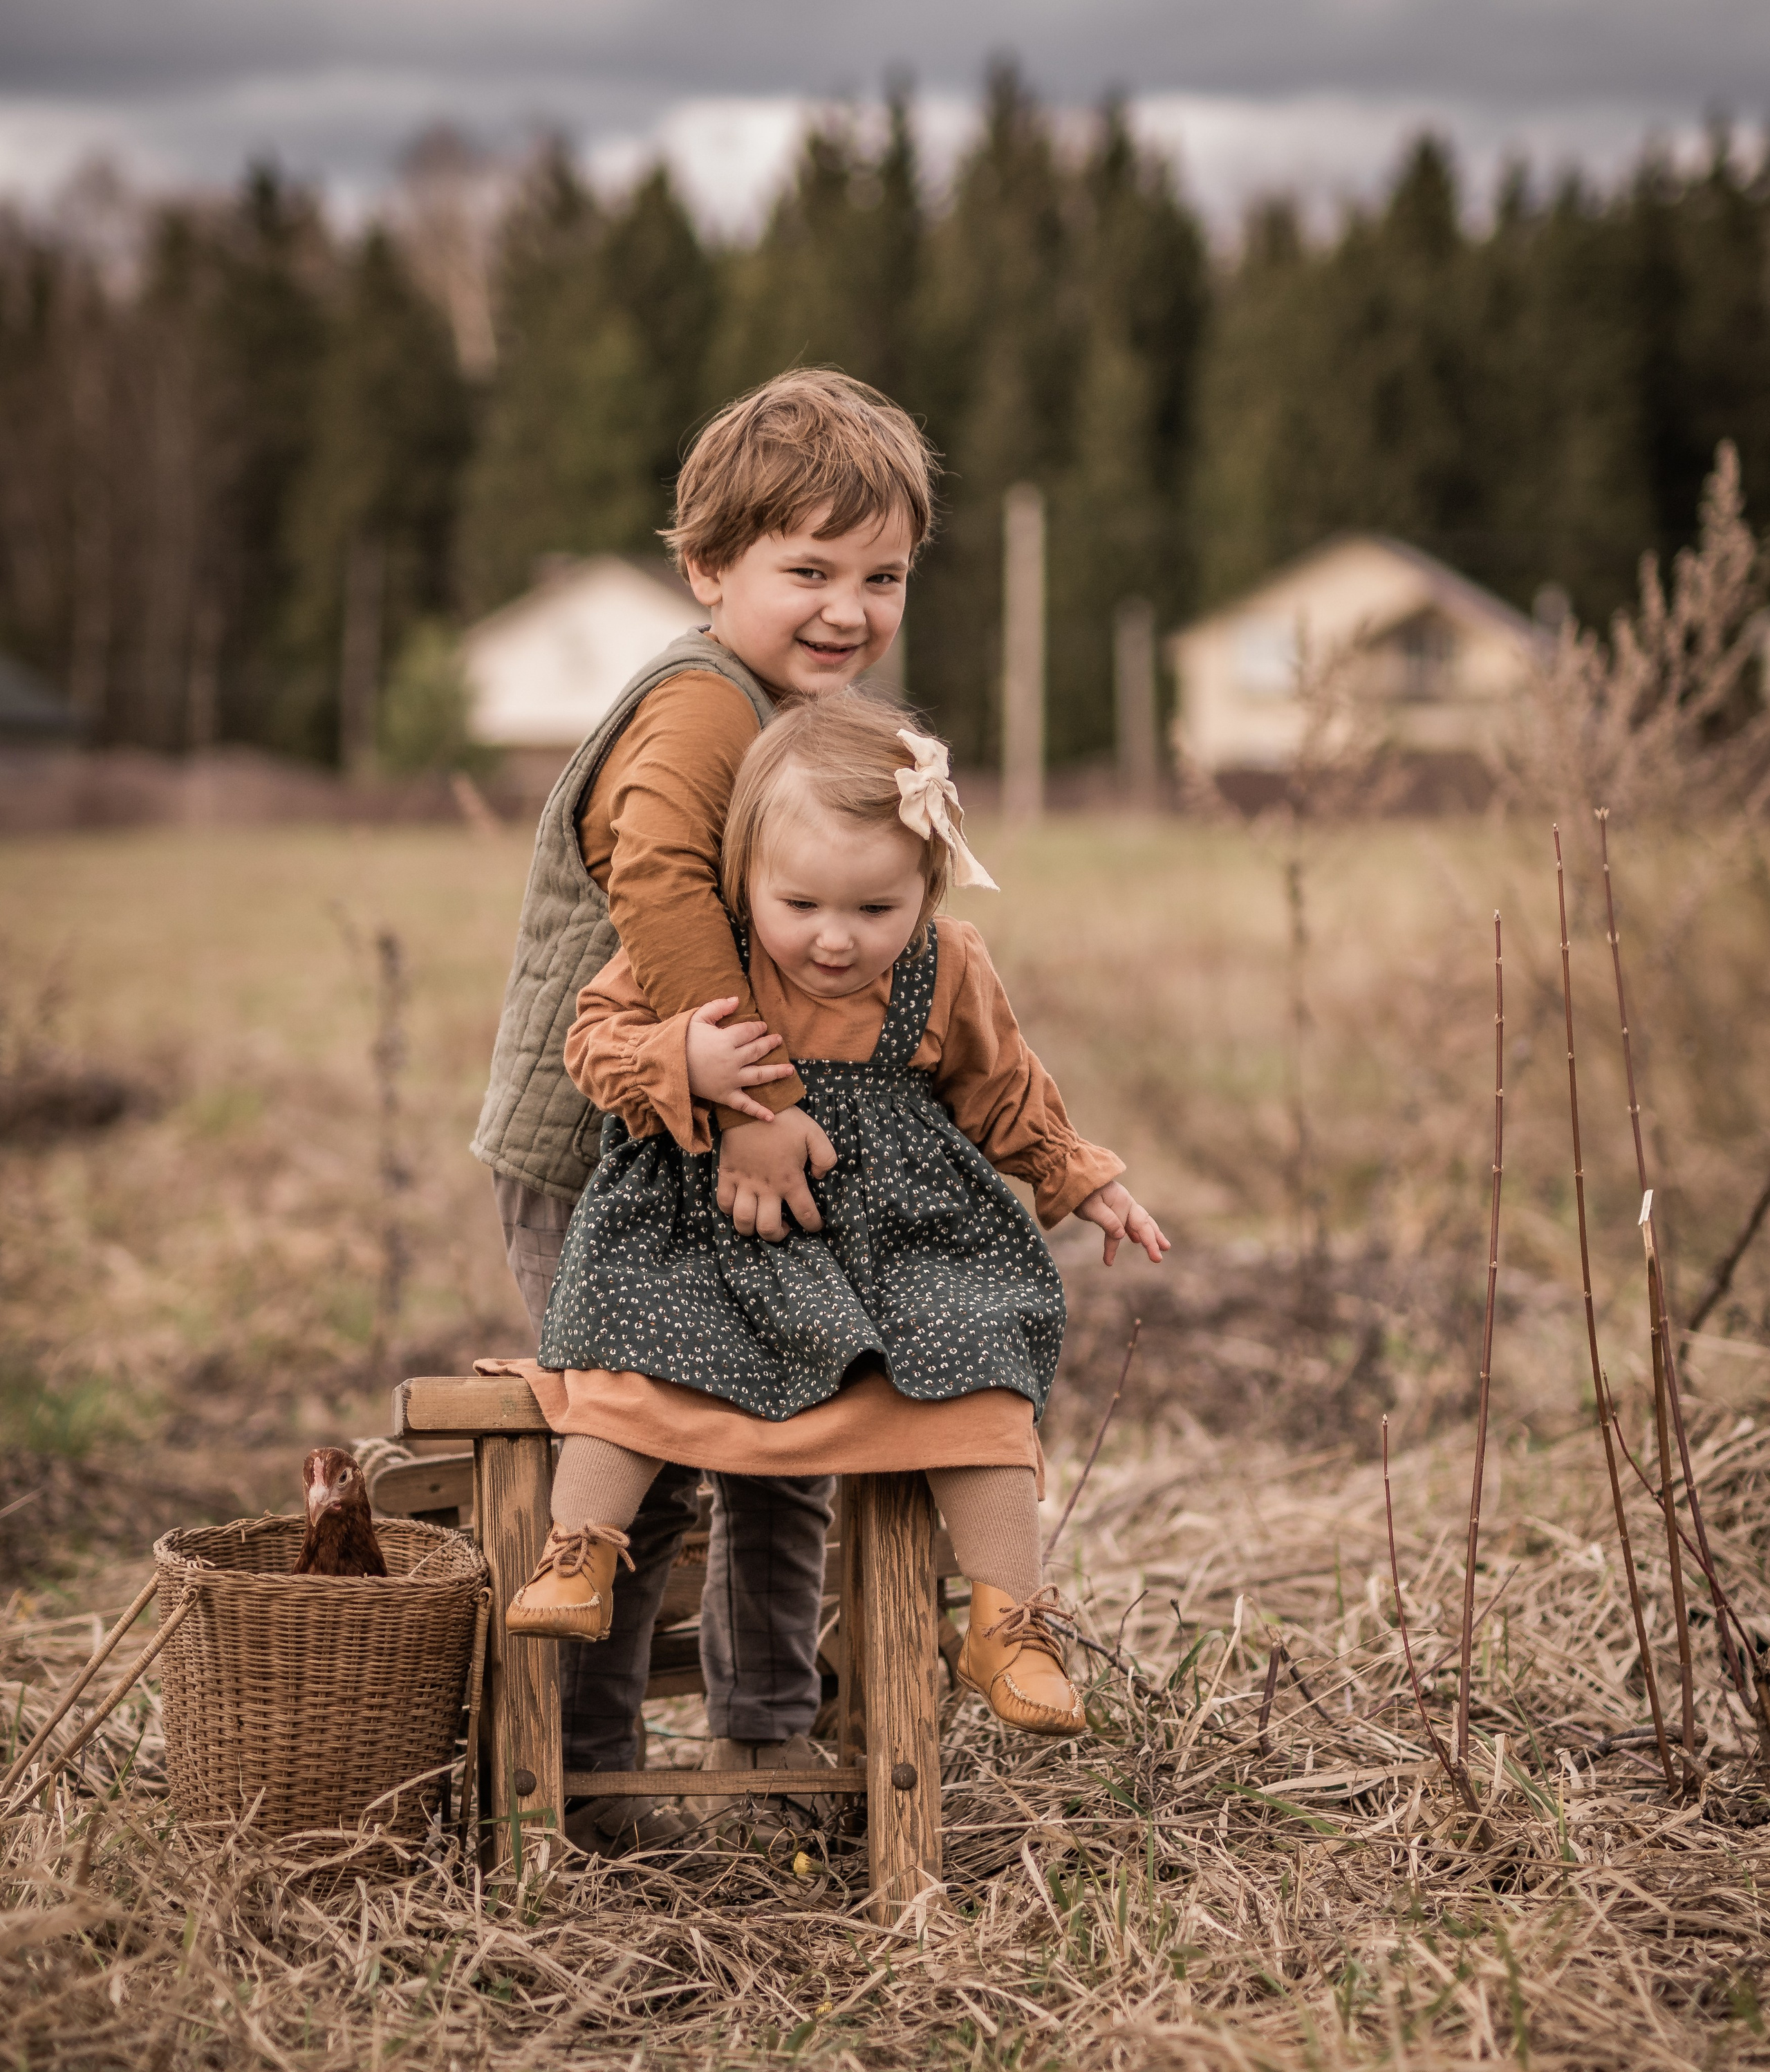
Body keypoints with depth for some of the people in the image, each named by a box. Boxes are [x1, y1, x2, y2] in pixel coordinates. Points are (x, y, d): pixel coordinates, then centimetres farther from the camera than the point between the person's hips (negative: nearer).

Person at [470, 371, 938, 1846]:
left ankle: (767, 1733, 33)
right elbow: (658, 885, -38)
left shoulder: (818, 725, 13)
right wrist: (754, 1098, -40)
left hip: (717, 1165, 10)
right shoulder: (698, 709, -20)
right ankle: (580, 1771, 9)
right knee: (648, 1465, -8)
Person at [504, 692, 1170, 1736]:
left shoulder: (948, 973, -6)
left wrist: (1082, 1181, 22)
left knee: (978, 1372, -15)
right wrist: (677, 1063, -27)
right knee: (634, 1344, -22)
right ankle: (577, 1560, -8)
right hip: (711, 1224, -1)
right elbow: (599, 1035, -5)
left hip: (898, 1227, 1)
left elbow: (1000, 1090, 12)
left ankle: (1013, 1622, -6)